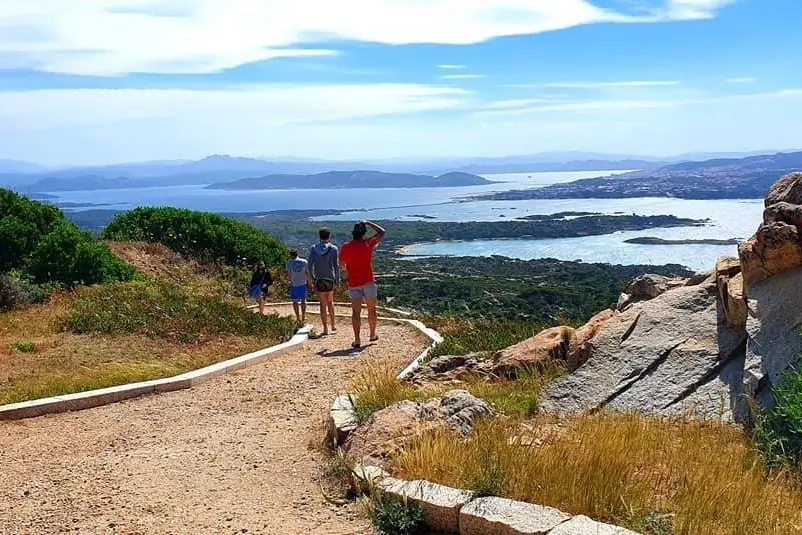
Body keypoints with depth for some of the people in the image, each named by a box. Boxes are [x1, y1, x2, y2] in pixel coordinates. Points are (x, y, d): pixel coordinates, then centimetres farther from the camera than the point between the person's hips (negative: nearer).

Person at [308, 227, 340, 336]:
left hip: (319, 279, 0)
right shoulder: (333, 249, -4)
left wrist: (312, 278, 9)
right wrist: (337, 279, 3)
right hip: (330, 279, 0)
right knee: (330, 301, 18)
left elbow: (310, 265, 0)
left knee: (323, 304, 5)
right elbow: (336, 266, -4)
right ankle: (333, 324, 17)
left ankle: (325, 328, 5)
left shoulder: (313, 248, 0)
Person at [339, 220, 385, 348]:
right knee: (371, 310, 14)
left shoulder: (346, 246, -1)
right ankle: (373, 335, 26)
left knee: (356, 312, 0)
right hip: (368, 281, -1)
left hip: (353, 283, 1)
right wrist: (367, 223, 13)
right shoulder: (368, 243, -5)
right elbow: (381, 232, 8)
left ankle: (357, 340, -8)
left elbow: (341, 263, 11)